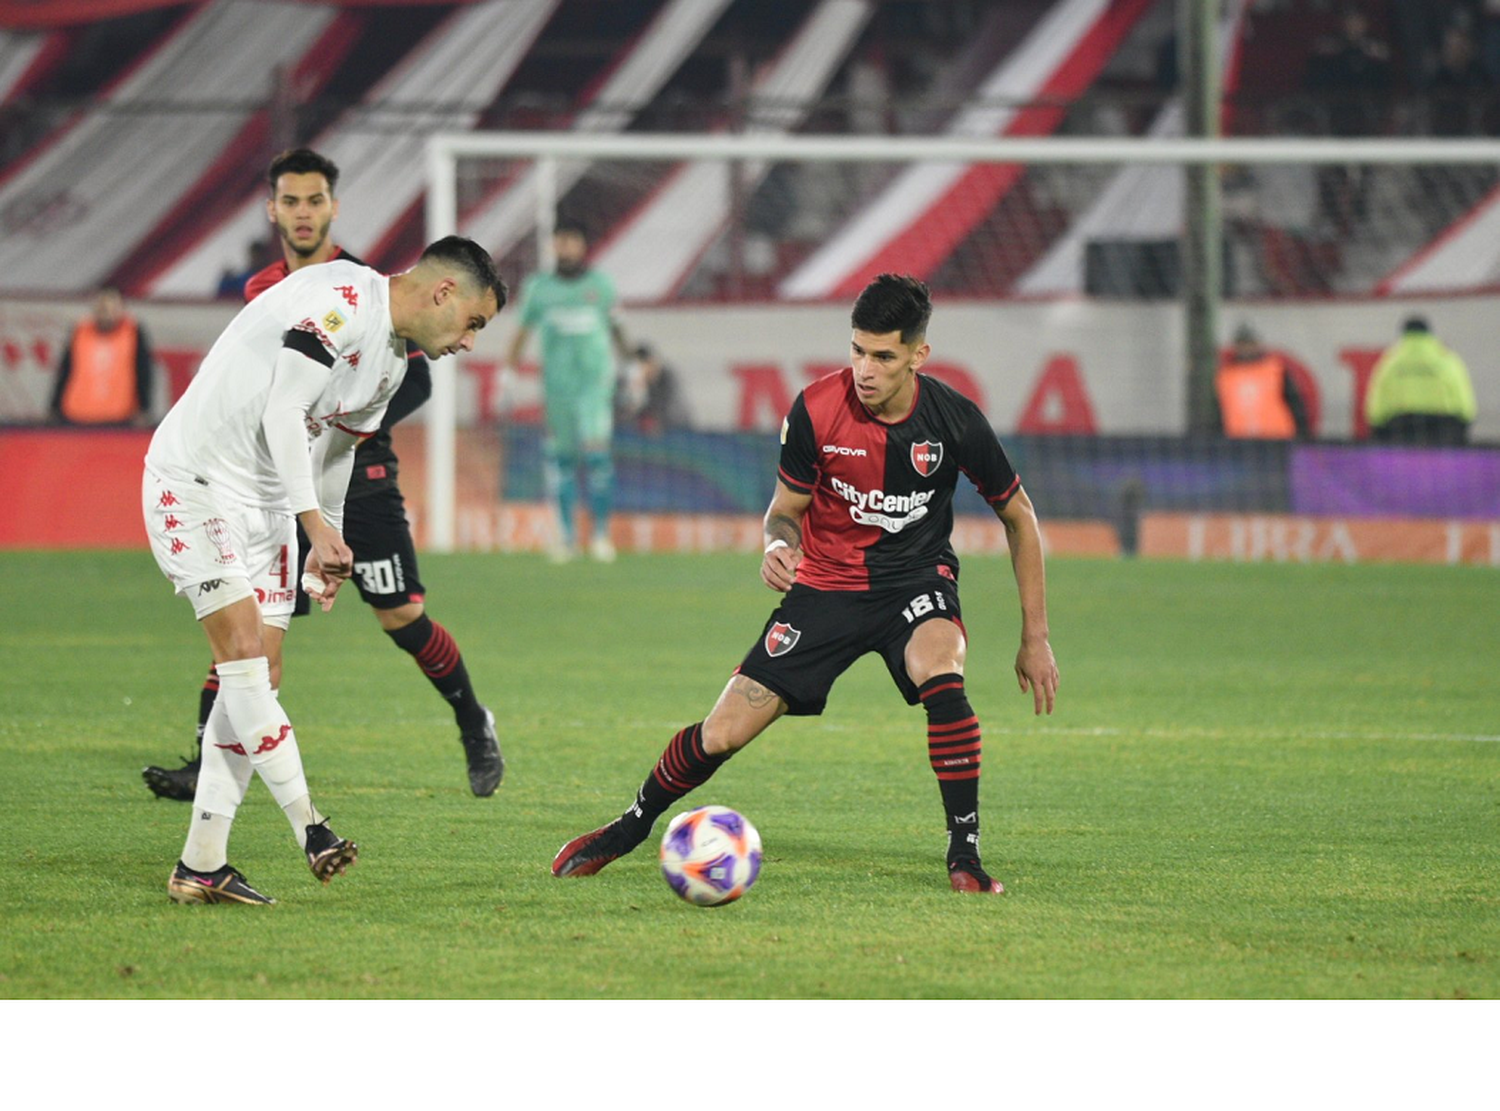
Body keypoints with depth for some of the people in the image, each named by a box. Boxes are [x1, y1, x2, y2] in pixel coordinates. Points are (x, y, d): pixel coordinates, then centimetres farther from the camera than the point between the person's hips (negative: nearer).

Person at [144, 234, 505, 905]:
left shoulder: (392, 361, 11)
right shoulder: (340, 303, -20)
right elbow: (283, 413, -26)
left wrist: (325, 547, 26)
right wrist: (317, 522, -29)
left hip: (266, 501, 10)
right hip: (195, 478, -10)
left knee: (261, 674, 2)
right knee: (243, 647, -18)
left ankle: (201, 867, 2)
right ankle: (308, 825, -21)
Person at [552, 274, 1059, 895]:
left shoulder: (953, 419, -17)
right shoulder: (816, 410, -17)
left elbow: (1018, 516, -2)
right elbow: (786, 507, 0)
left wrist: (1035, 638, -1)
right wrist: (777, 546, -26)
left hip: (915, 576, -1)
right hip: (827, 581, 1)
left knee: (940, 674, -36)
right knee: (721, 735, -5)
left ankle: (965, 856, -24)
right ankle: (628, 831, 23)